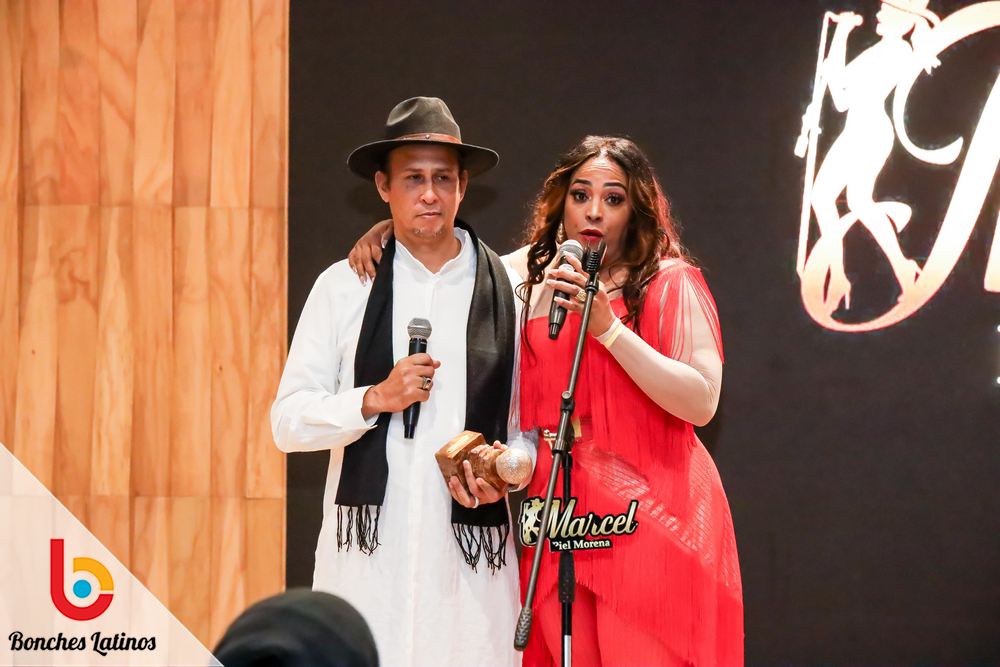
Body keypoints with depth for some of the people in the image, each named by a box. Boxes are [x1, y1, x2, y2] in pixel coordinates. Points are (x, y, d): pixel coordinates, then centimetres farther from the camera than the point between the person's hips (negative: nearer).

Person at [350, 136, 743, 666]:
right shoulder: (531, 274, 12)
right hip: (557, 515, 4)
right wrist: (389, 230, 9)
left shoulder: (672, 284, -1)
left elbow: (702, 402, -11)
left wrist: (608, 328, -16)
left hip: (654, 516, -4)